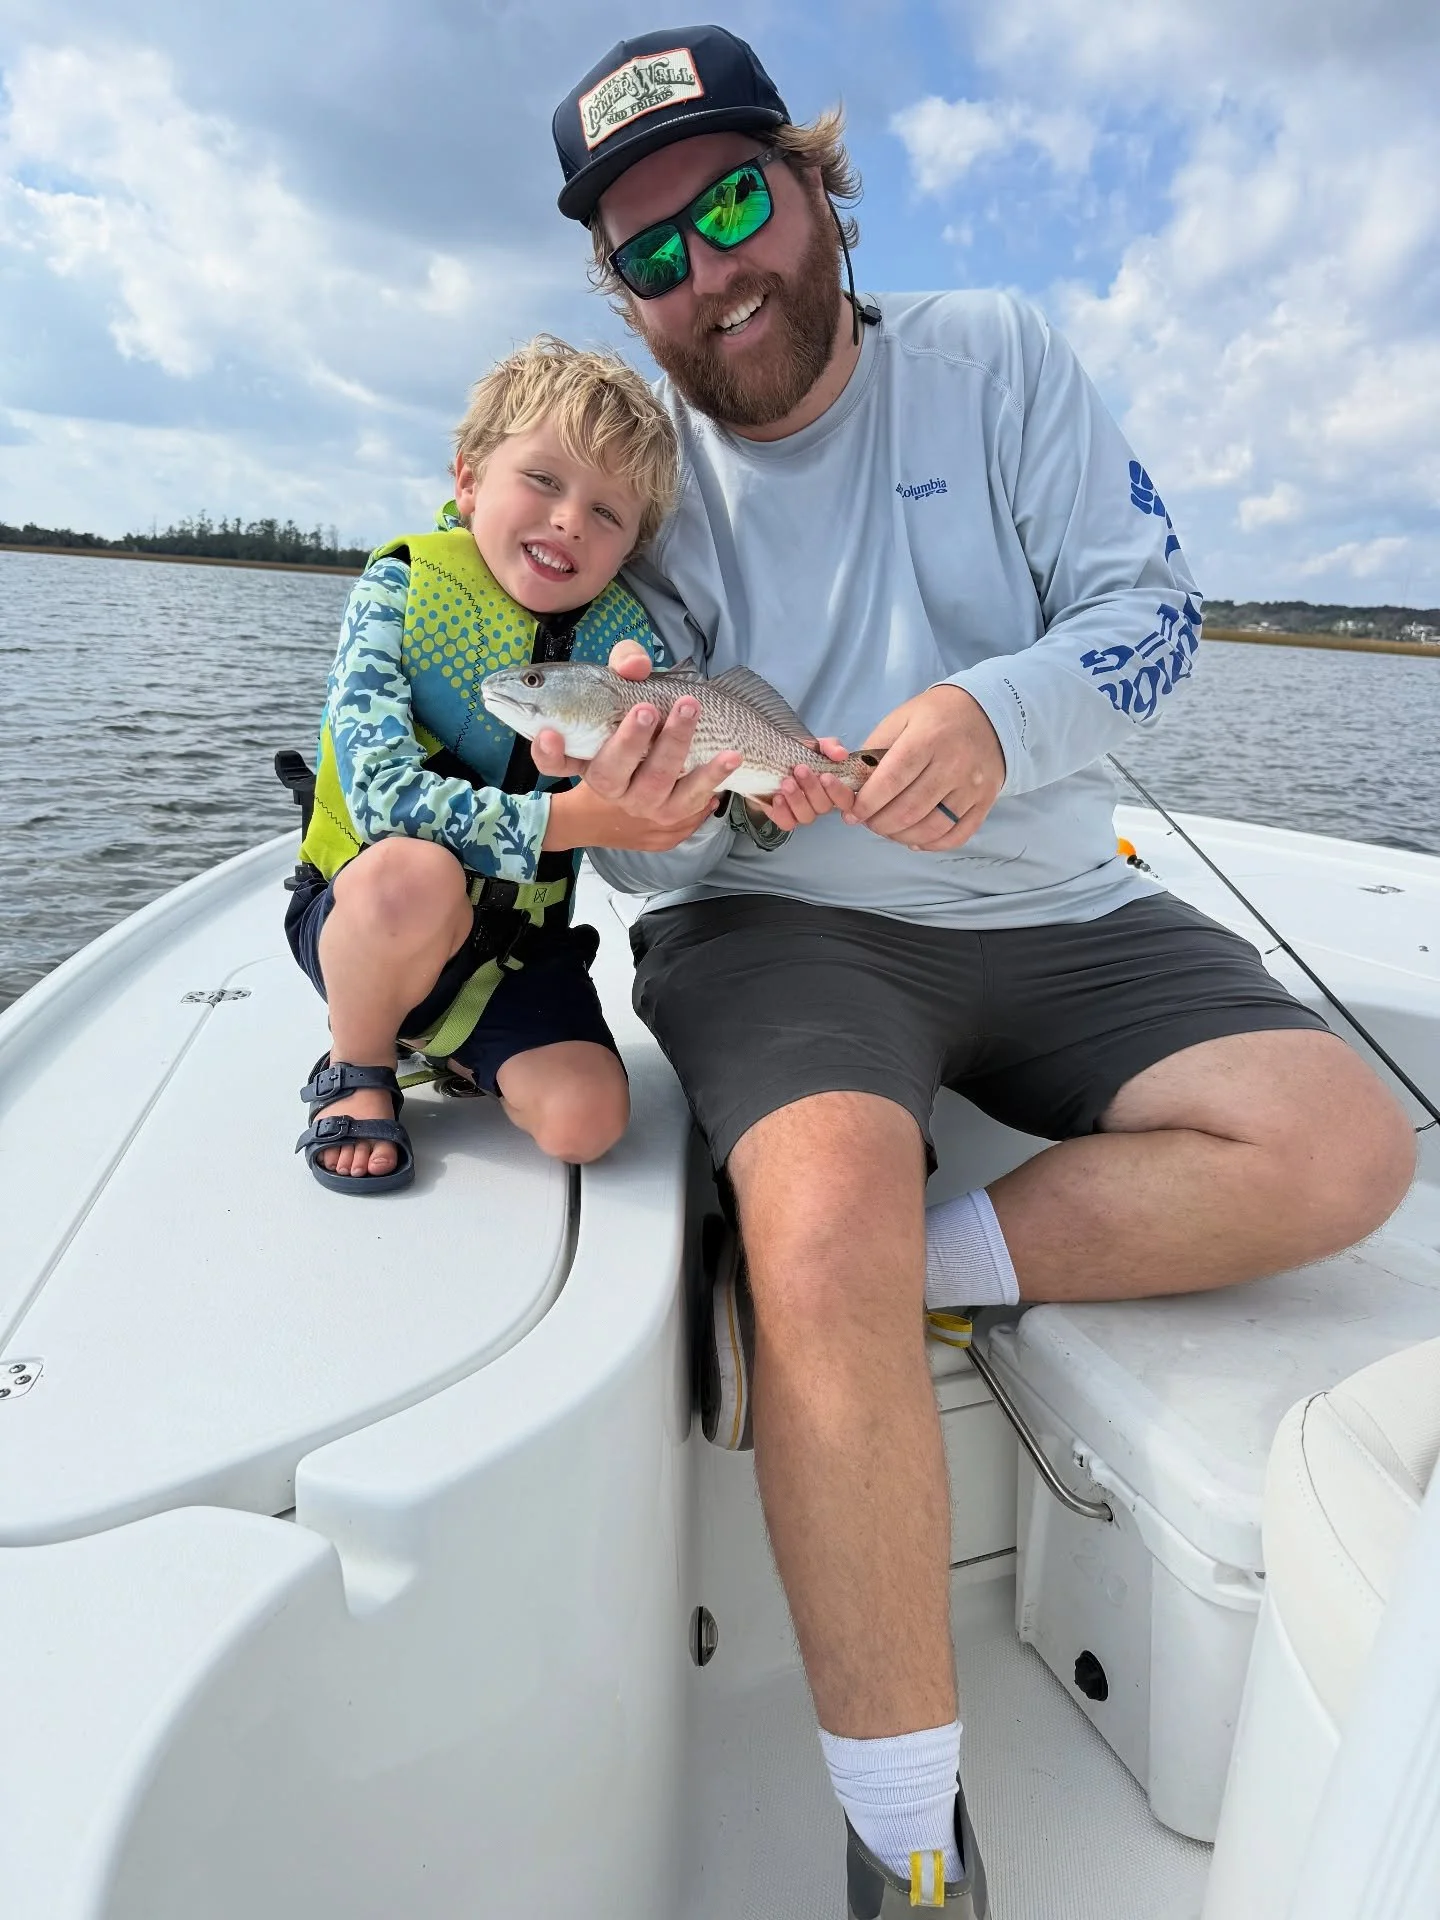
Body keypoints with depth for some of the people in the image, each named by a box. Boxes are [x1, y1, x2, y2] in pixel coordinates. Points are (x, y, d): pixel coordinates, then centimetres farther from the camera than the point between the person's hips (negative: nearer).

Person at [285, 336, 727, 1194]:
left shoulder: (622, 635, -6)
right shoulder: (401, 593, -14)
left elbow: (661, 845, -14)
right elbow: (380, 794, -28)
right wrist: (566, 818, -37)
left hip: (519, 938, 3)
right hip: (365, 916, -2)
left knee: (586, 1118, -15)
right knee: (415, 871, -36)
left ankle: (457, 1046, 17)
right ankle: (357, 1071, -6)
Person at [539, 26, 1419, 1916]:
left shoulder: (997, 357, 7)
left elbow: (1151, 607, -1)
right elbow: (661, 857, -2)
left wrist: (1000, 710, -22)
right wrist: (638, 814, -28)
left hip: (1050, 908, 3)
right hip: (779, 916, -2)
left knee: (1345, 1147, -16)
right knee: (824, 1235, -31)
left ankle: (917, 1263, -11)